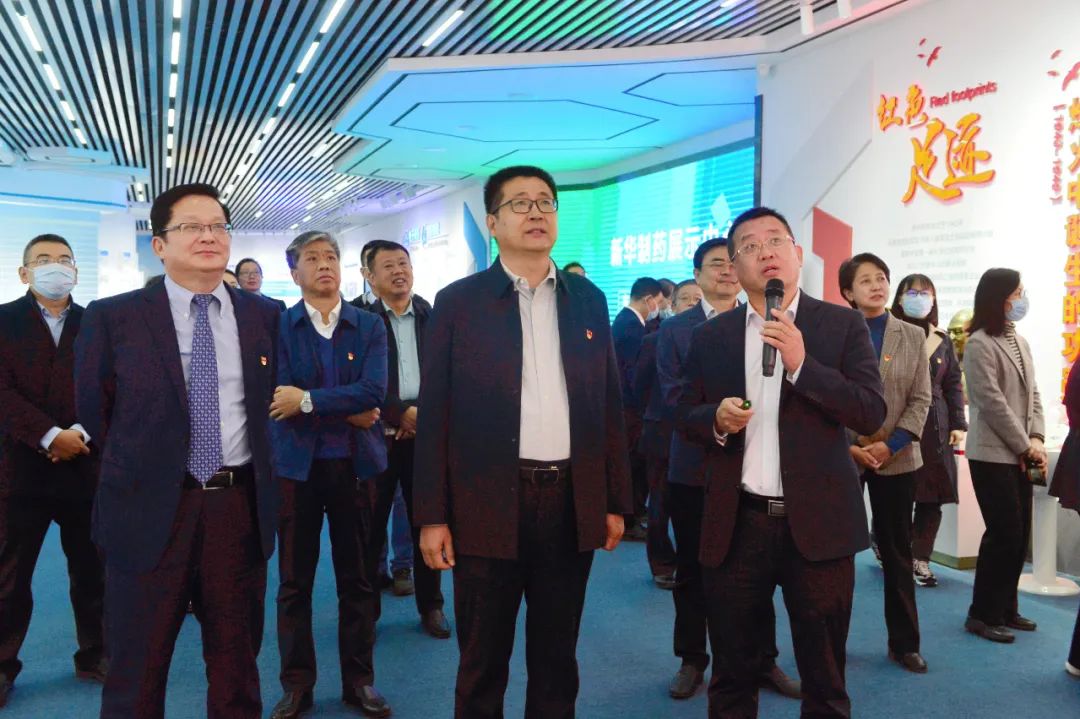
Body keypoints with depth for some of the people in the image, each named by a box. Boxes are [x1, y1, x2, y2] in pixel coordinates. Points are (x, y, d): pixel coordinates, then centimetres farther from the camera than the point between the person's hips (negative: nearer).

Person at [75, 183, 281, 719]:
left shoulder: (265, 316, 4)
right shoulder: (112, 317, -3)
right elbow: (92, 411, 5)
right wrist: (137, 472, 9)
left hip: (241, 505, 2)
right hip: (151, 509, -1)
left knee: (237, 666, 15)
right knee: (135, 674, 12)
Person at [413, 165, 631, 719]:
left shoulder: (588, 300, 8)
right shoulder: (458, 302, -2)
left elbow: (608, 404, 8)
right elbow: (435, 413, -3)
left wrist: (615, 501, 7)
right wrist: (432, 515, -6)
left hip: (572, 502, 3)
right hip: (488, 504, -2)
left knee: (557, 656, 17)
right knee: (482, 661, 12)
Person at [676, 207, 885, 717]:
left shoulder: (844, 325, 1)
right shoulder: (710, 336, 6)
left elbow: (872, 414, -7)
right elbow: (685, 417, 9)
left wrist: (801, 363, -18)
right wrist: (717, 419, -13)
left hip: (817, 521, -1)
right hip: (735, 523, 2)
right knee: (732, 675, 15)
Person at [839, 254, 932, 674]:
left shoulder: (912, 336, 6)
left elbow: (921, 399, 2)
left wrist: (891, 445, -11)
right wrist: (847, 446, -13)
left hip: (897, 459, 2)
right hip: (842, 457, -2)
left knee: (898, 553, 11)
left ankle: (904, 642, 23)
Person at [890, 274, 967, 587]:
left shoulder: (942, 340, 14)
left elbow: (954, 385, 15)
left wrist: (958, 425, 6)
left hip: (935, 429, 4)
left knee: (932, 498, 5)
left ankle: (920, 559, 16)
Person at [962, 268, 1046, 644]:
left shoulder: (1020, 342, 14)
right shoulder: (980, 344, -11)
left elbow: (1032, 395, 12)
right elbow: (992, 403, -15)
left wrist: (1036, 440, -2)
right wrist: (1026, 445, -11)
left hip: (1019, 454, 8)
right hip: (992, 455, -8)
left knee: (1019, 533, 11)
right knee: (1004, 533, -6)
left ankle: (1006, 608, 23)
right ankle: (983, 614, 6)